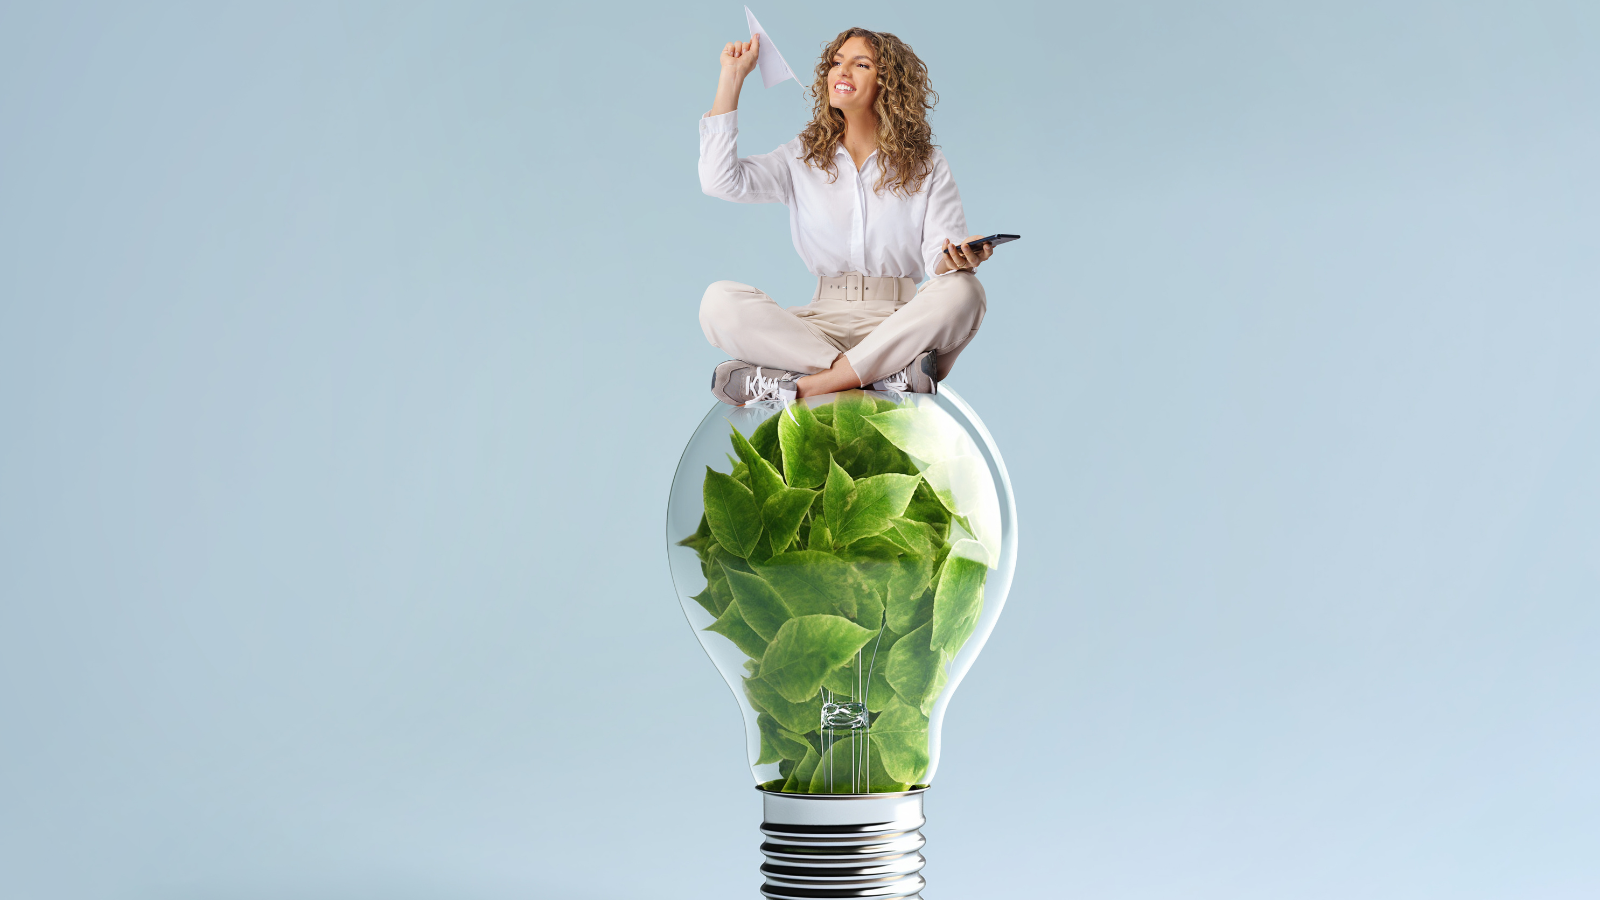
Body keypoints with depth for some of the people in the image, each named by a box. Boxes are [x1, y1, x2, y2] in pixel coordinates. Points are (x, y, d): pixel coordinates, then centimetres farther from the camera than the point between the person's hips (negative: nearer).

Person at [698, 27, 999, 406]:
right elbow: (720, 180, -2)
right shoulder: (803, 158, 14)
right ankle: (891, 372, -33)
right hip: (824, 322, 1)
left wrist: (957, 260, -26)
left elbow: (940, 261, 1)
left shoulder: (927, 165, 10)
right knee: (719, 300, -25)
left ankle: (804, 385, -36)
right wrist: (732, 78, 3)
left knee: (964, 292, -34)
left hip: (900, 323, -1)